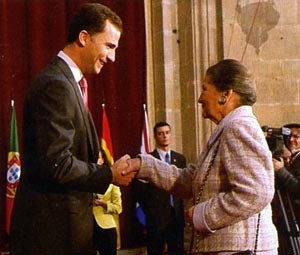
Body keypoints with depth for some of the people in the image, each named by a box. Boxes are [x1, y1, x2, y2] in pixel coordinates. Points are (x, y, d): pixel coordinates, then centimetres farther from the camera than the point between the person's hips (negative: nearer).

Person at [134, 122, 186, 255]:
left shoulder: (180, 158, 12)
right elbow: (140, 189, -3)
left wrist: (180, 206, 4)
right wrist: (149, 210, 0)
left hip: (177, 214, 4)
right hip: (156, 217, -4)